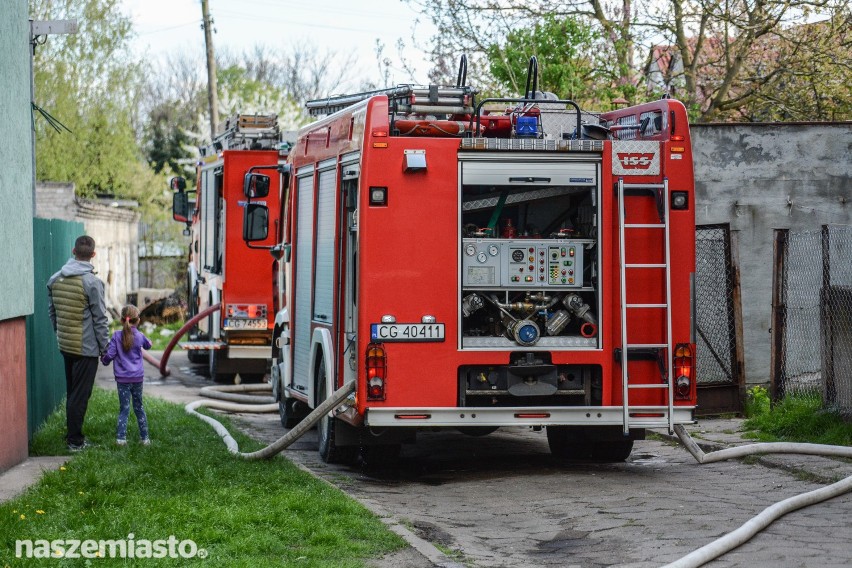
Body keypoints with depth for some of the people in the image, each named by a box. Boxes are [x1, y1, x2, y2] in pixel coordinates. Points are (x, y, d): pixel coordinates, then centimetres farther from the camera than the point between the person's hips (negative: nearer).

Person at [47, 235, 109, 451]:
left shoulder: (54, 280, 3)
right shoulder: (92, 282, -17)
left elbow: (51, 312, 13)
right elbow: (100, 319, -13)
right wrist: (105, 347, -5)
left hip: (65, 346, 6)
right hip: (86, 348, -6)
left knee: (71, 392, 17)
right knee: (80, 395, 0)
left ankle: (73, 435, 24)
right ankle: (75, 440, 4)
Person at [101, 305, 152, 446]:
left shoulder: (117, 336, -8)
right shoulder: (140, 336, 0)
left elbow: (109, 355, -9)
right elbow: (148, 345, 20)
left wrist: (104, 359, 12)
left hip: (122, 378, -2)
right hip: (138, 377, 2)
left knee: (124, 409, 1)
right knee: (139, 407, 14)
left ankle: (121, 437, -9)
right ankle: (145, 437, 16)